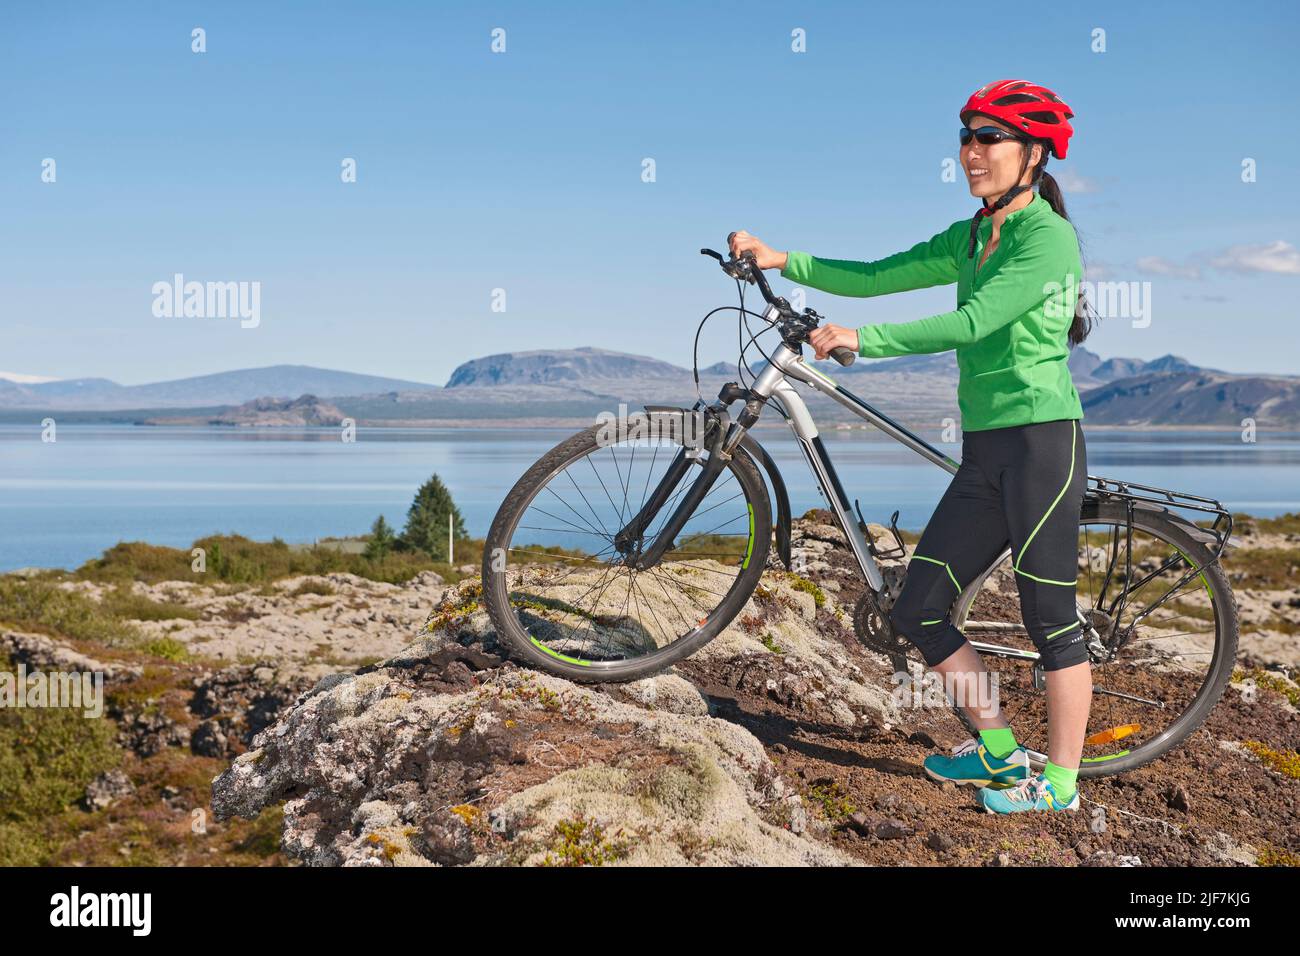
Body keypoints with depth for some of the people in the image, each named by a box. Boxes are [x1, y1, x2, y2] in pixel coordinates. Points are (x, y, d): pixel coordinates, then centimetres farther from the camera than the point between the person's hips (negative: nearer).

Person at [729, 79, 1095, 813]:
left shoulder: (1048, 237, -11)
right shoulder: (971, 238, 15)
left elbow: (969, 323, -21)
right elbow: (878, 275, 12)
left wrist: (861, 339, -23)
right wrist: (785, 262, 1)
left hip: (1041, 443, -8)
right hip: (984, 451, 9)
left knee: (1051, 616, -1)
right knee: (919, 608, 6)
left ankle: (1061, 783, 13)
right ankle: (1000, 753, 21)